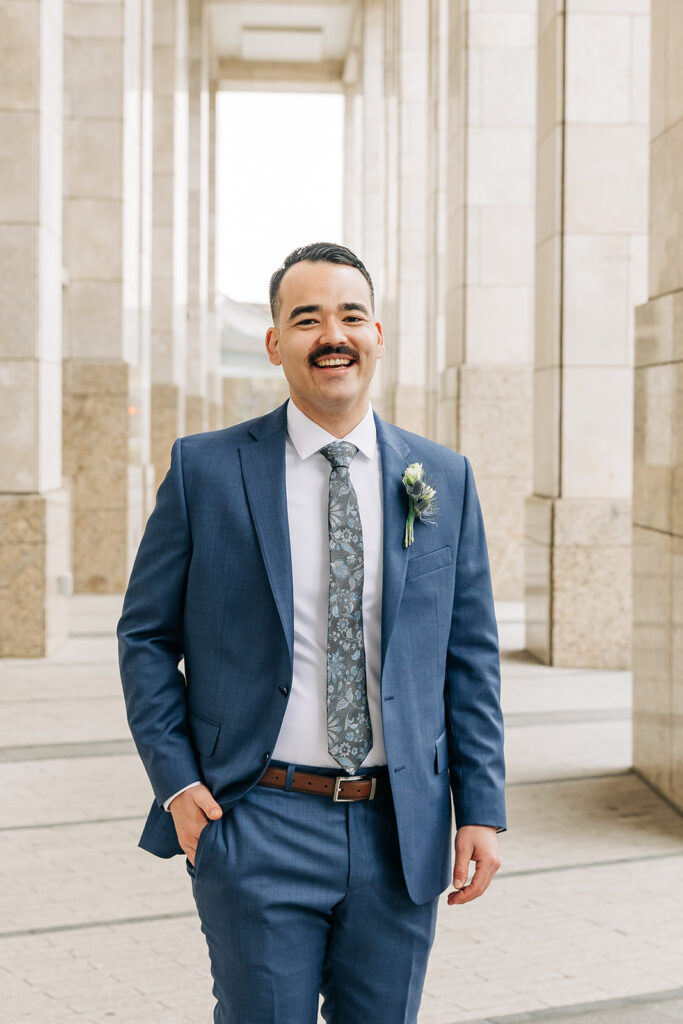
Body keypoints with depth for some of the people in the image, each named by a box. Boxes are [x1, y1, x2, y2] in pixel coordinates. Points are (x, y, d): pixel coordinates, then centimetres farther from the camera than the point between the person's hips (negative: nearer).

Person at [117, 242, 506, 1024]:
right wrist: (175, 783, -7)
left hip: (401, 833, 2)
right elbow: (146, 635, 3)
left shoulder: (444, 480, 5)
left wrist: (481, 811, 2)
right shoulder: (205, 469, -1)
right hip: (255, 830, -2)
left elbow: (470, 656, 7)